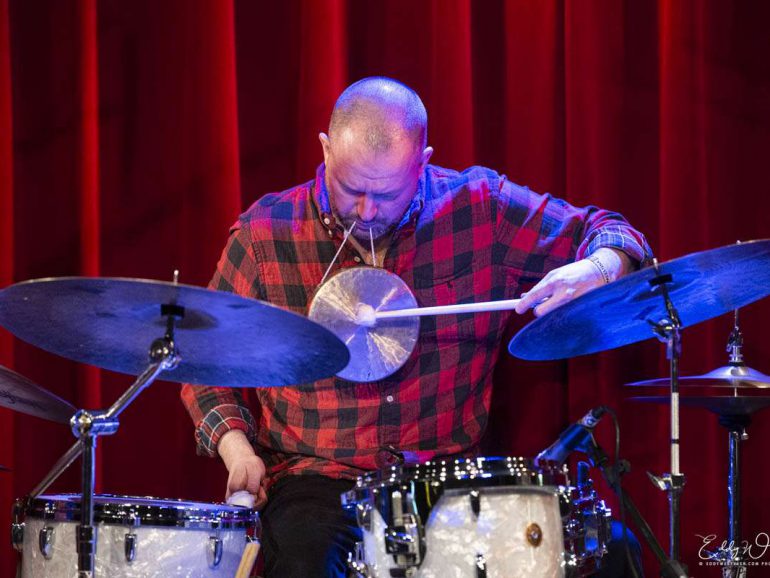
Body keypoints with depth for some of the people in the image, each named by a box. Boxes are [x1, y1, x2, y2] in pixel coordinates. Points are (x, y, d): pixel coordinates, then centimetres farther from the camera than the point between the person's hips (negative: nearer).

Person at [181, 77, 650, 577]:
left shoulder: (480, 209, 1)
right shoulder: (264, 234, 0)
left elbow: (609, 234, 9)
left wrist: (596, 270, -15)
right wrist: (236, 448, -6)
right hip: (316, 478, -1)